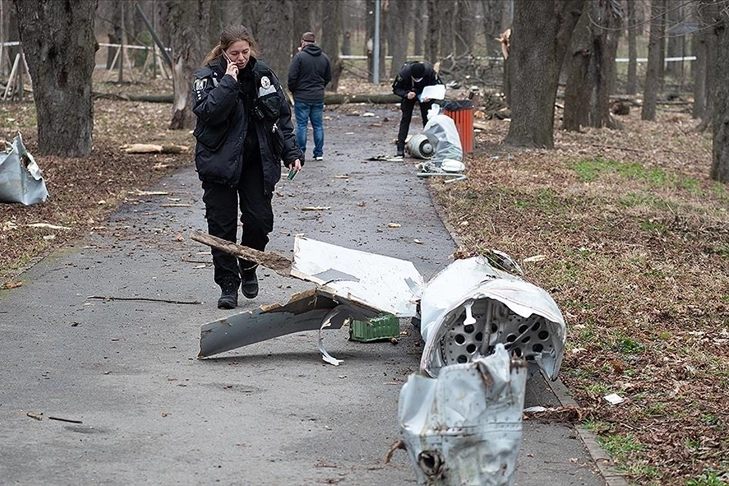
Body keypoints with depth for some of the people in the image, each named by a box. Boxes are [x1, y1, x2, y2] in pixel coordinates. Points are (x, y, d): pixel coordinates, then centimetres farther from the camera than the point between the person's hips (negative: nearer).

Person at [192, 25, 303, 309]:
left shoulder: (263, 75, 4)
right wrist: (229, 82, -24)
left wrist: (291, 153, 2)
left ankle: (248, 268, 24)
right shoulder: (208, 77, -5)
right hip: (219, 161, -2)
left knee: (260, 219, -3)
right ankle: (228, 285, 8)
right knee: (222, 224, -1)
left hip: (257, 161, 2)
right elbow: (206, 112, -23)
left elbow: (282, 115, 9)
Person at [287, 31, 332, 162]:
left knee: (301, 125, 0)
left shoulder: (299, 56, -11)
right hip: (318, 97, 4)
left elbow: (292, 76, -12)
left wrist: (292, 90, 5)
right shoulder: (324, 58, 5)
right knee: (318, 125, 9)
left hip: (302, 97, -4)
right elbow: (328, 77, 12)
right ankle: (319, 153, 10)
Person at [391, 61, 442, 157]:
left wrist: (430, 96, -36)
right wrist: (406, 94, -37)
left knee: (427, 119, -6)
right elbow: (396, 88, -18)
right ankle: (400, 148, -8)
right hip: (409, 94, 0)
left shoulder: (430, 71, -33)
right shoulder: (404, 73, -34)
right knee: (405, 118, -7)